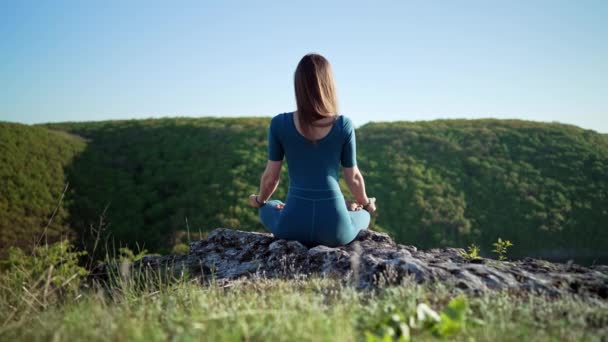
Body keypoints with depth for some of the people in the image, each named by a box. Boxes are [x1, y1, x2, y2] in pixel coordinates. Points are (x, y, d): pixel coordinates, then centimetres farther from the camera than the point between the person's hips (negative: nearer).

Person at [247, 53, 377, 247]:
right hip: (334, 229, 1)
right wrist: (366, 203, 27)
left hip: (293, 226, 0)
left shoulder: (279, 123, -5)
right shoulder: (344, 125, -5)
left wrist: (259, 200, 26)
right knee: (364, 214, 36)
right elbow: (353, 177, 5)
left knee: (269, 208, 37)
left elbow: (271, 177, 3)